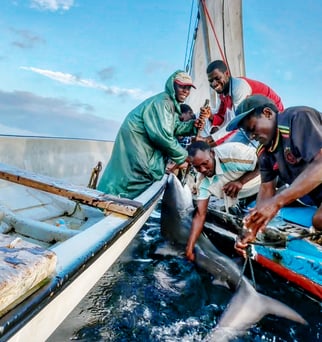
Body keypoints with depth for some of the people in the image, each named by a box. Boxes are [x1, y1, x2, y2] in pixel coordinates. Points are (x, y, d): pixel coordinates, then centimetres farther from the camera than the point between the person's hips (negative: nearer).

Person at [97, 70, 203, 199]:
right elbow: (162, 136, -30)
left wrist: (193, 125, 1)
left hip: (145, 147, 11)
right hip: (135, 143, -11)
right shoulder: (161, 102, -23)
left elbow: (174, 127, 17)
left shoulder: (172, 104, 12)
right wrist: (183, 156, -18)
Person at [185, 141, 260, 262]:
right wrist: (190, 247, -22)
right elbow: (200, 215, -16)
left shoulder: (233, 152, -32)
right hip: (245, 199, 5)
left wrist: (241, 181, -32)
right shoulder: (204, 182, -16)